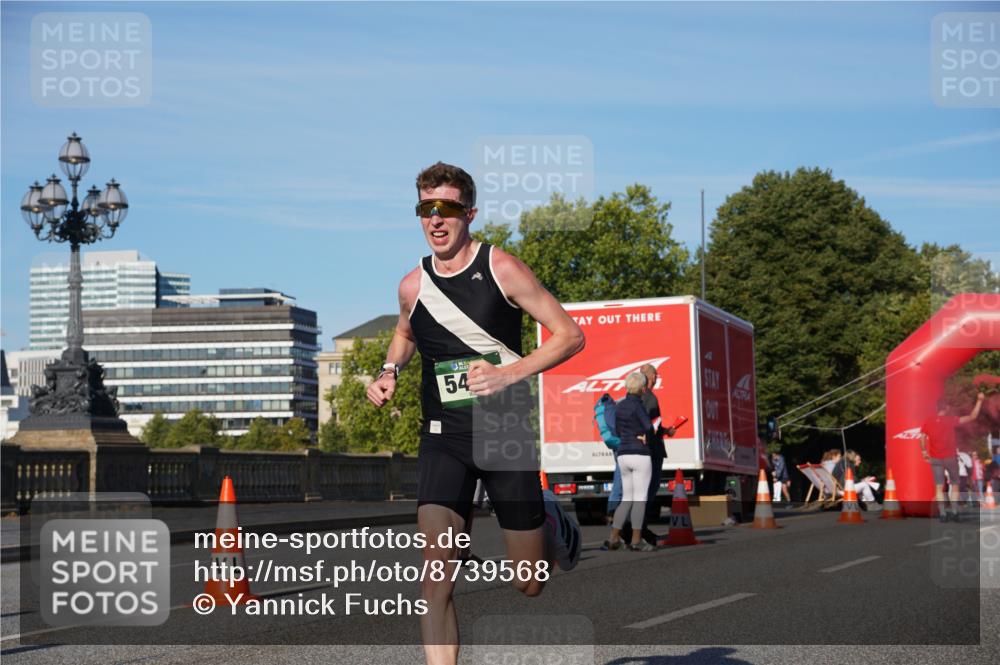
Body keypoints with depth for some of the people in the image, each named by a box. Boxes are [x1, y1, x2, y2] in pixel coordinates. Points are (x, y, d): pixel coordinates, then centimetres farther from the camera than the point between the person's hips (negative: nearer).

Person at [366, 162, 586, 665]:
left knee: (529, 583, 7)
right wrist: (389, 370, 7)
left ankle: (551, 520, 41)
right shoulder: (413, 285, 3)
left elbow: (570, 335, -6)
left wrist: (508, 374, -18)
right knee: (436, 576, -16)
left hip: (507, 433, -2)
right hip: (443, 436, 2)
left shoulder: (501, 270, -8)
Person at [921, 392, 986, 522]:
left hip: (935, 459, 2)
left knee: (939, 487, 3)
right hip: (950, 457, -2)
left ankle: (942, 514, -4)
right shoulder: (951, 420, -9)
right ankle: (954, 512, 6)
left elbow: (922, 438, -2)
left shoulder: (929, 422, -2)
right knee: (954, 485, 13)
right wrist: (979, 401, -2)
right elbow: (972, 417, -9)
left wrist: (924, 452, 11)